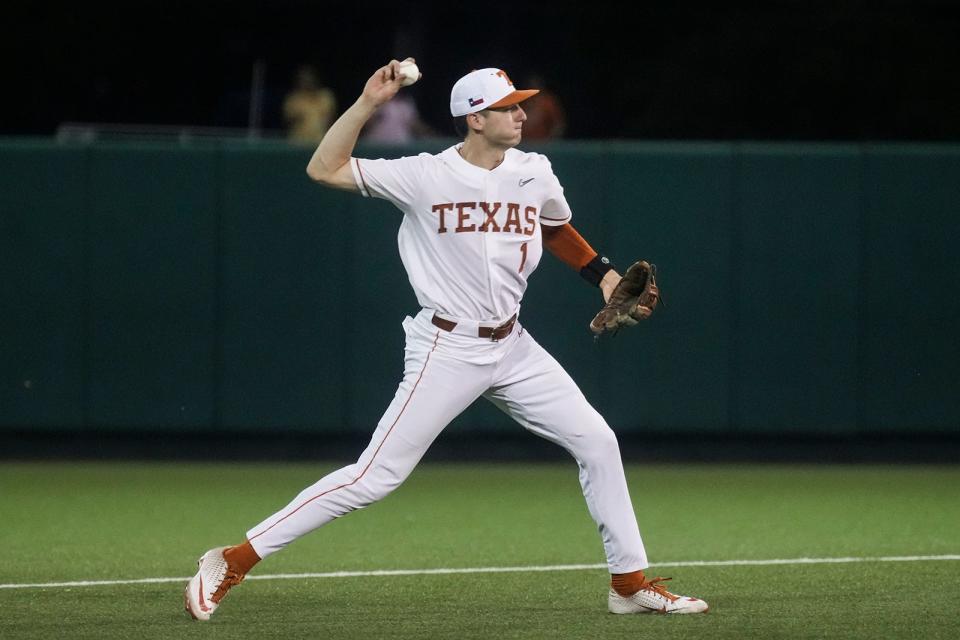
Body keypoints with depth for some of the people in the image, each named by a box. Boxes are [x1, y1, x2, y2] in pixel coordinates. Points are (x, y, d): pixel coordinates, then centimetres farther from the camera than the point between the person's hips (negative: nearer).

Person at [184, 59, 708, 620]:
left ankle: (631, 583, 16)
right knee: (377, 476, -11)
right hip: (448, 350, -6)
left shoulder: (534, 174, 1)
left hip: (512, 347, 6)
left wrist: (605, 275, 12)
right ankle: (234, 560, -6)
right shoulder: (426, 177, -13)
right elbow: (324, 169, -15)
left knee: (597, 442, 3)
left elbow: (556, 229, 23)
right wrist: (368, 104, -21)